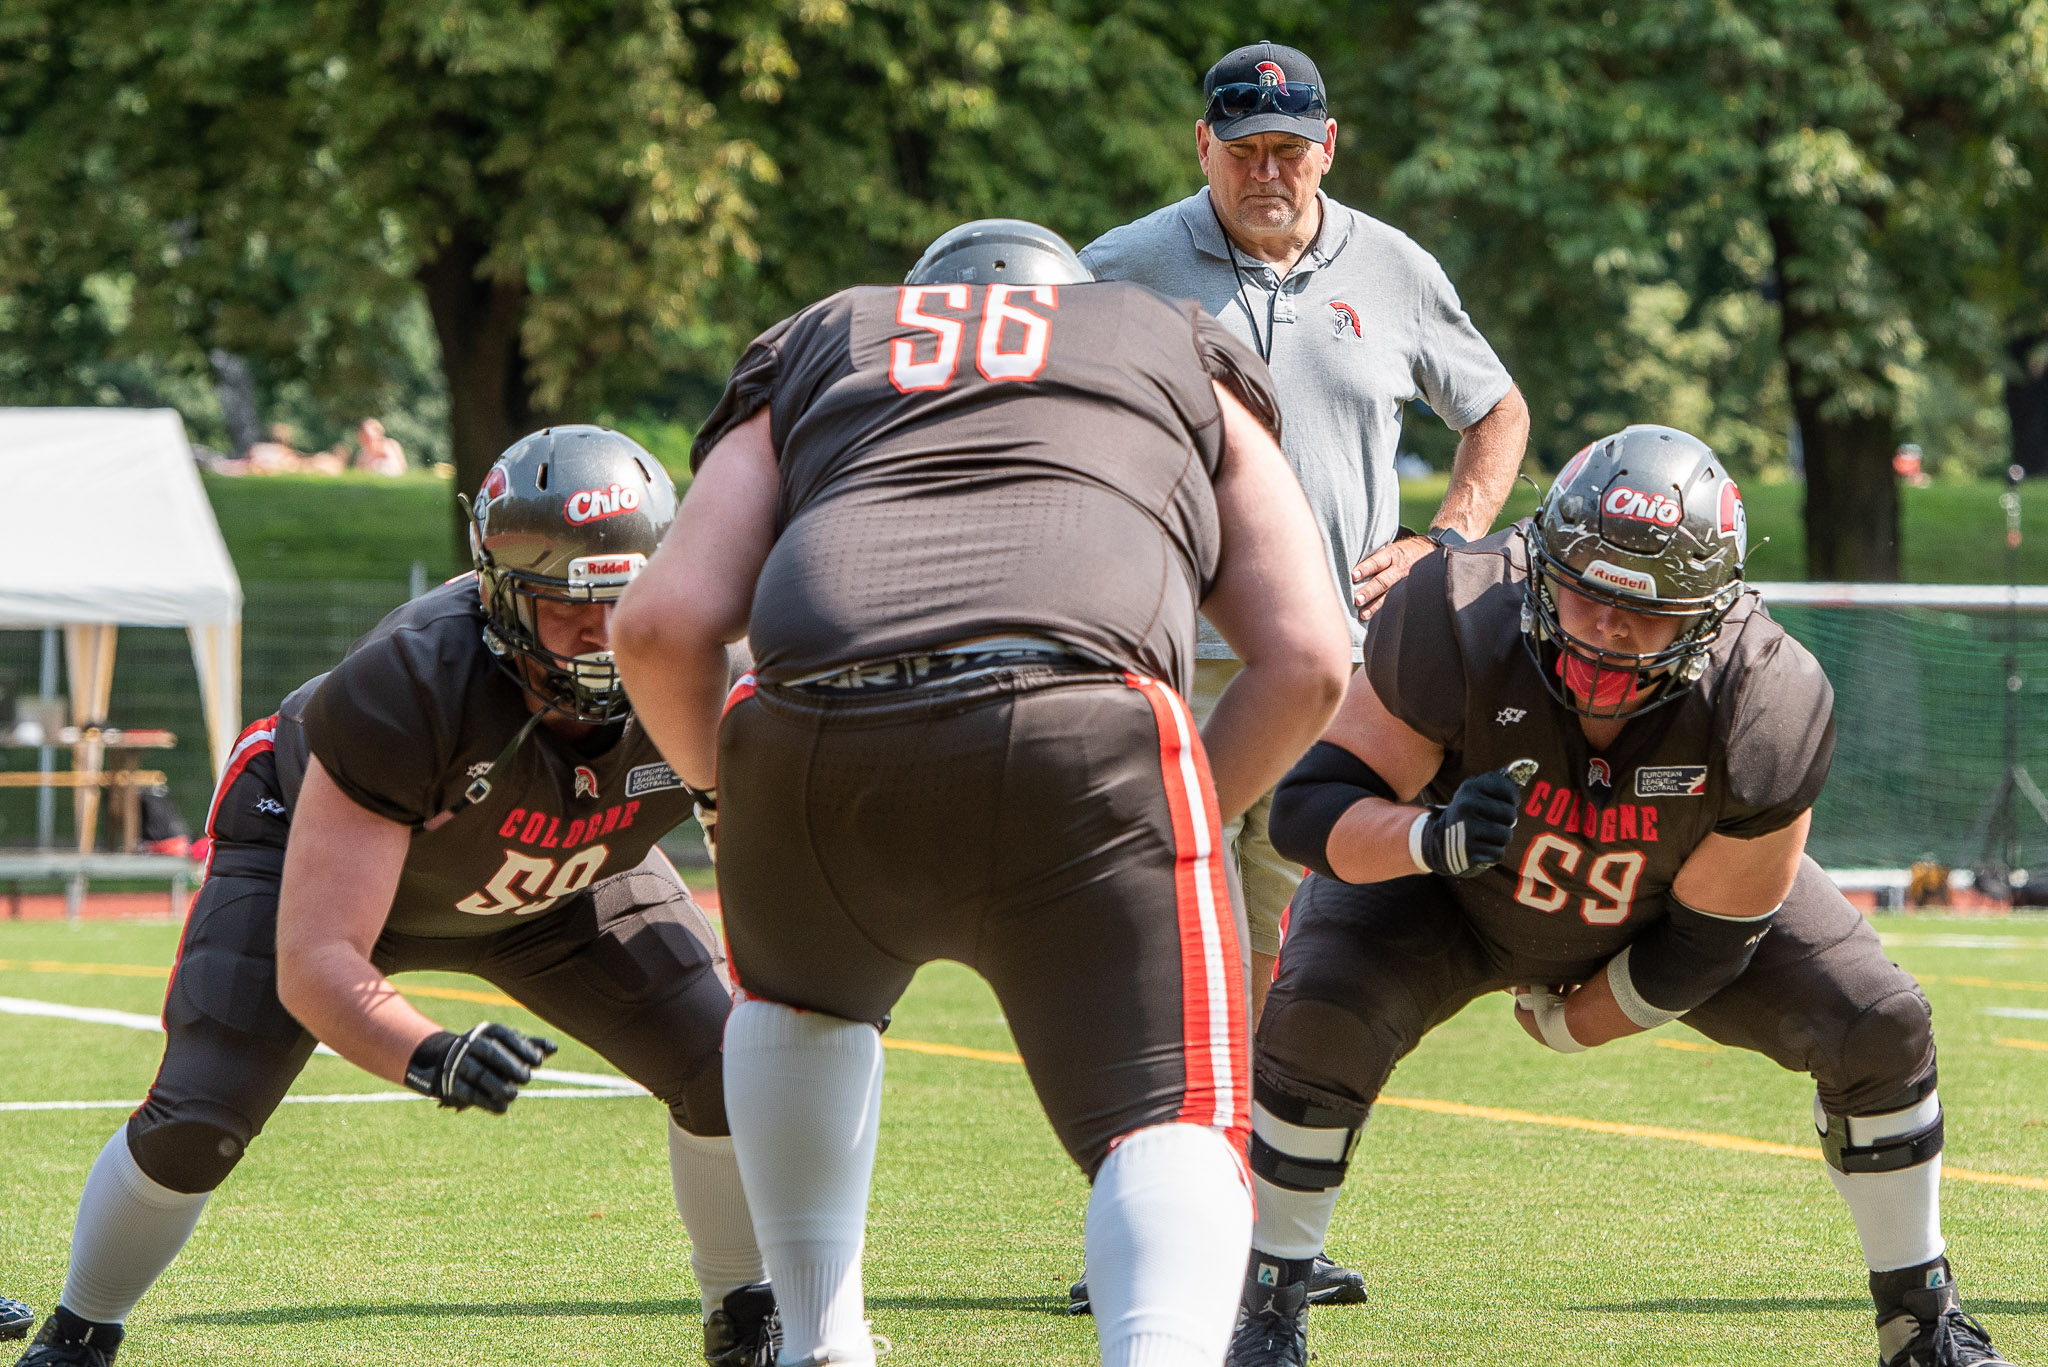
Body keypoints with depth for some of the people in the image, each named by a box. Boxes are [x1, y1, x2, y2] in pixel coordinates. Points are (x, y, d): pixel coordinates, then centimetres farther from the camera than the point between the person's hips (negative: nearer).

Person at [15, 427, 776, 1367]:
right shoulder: (408, 685, -44)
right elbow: (313, 964, -45)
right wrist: (426, 1058, -63)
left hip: (560, 881, 4)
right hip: (314, 840, -4)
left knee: (728, 1068, -9)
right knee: (196, 1122, -16)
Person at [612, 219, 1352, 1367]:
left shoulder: (816, 352, 33)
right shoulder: (1189, 361, 33)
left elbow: (667, 623, 18)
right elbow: (1306, 658, 19)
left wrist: (728, 792, 34)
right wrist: (1177, 822, 31)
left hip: (816, 732, 2)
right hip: (1081, 734, -2)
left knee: (803, 998, 34)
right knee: (1173, 1127, 2)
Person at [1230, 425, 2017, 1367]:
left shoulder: (1766, 714, -36)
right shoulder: (1460, 622, -40)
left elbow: (1705, 943, -21)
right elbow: (1307, 806, -33)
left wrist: (1568, 1026, -11)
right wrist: (1432, 837, -53)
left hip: (1684, 897, 1)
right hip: (1462, 900, -1)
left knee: (1880, 1027, -13)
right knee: (1317, 1014, -26)